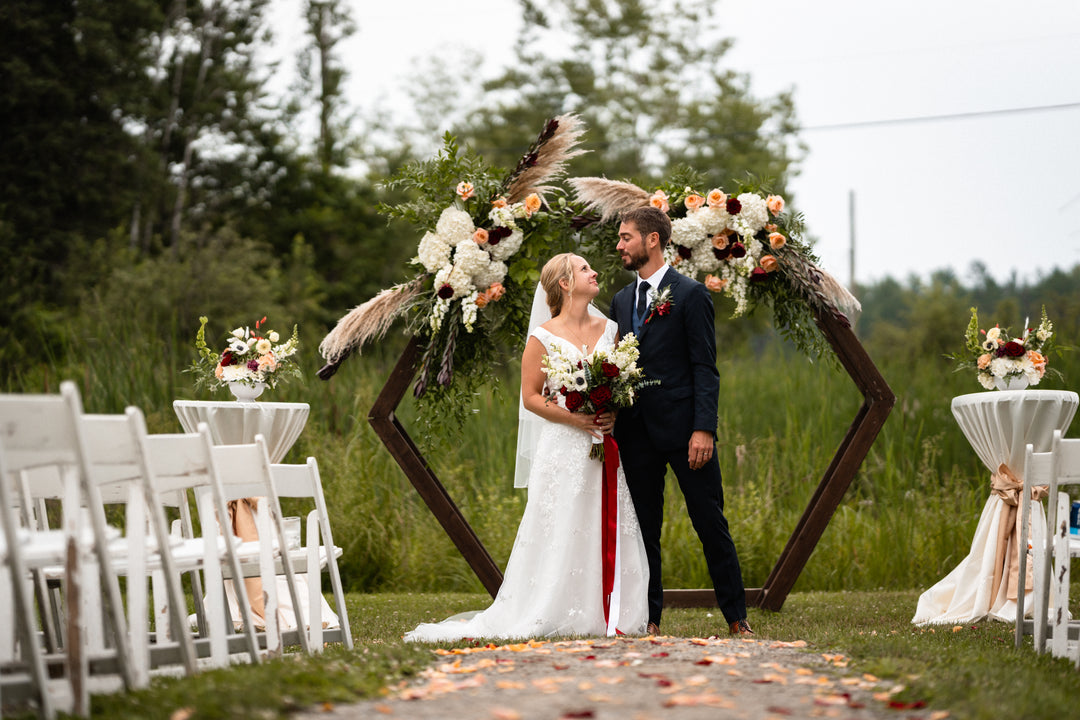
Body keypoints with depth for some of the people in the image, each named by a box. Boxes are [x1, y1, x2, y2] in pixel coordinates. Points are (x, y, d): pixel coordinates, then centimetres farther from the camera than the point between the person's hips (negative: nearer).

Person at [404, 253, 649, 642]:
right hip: (564, 449, -4)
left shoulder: (609, 329, 12)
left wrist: (617, 414, -5)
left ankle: (606, 616, 6)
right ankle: (553, 615, -2)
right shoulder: (544, 337, -1)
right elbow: (531, 396, -3)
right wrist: (574, 417, -14)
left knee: (607, 533, 1)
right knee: (560, 534, -6)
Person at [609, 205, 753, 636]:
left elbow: (705, 368, -8)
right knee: (644, 528, 8)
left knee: (710, 524, -1)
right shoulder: (622, 300, 15)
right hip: (636, 433, 5)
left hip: (682, 428, -5)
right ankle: (650, 617, 15)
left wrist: (703, 428, -16)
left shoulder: (690, 294, -3)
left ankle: (736, 617, 6)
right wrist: (610, 424, 5)